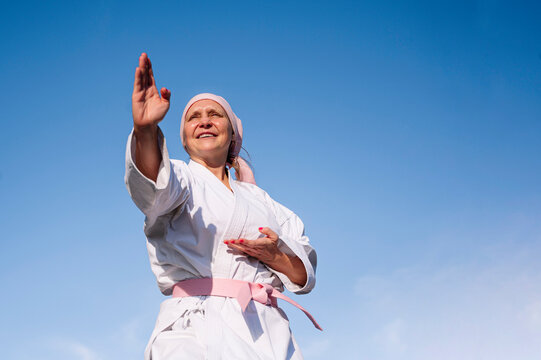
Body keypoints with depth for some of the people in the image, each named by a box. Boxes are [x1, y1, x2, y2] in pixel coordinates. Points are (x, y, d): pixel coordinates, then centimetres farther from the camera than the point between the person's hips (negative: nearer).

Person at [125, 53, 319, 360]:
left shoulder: (258, 198, 24)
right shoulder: (181, 176, 13)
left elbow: (305, 276, 21)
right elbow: (156, 186, -14)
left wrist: (275, 256, -1)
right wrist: (146, 130, -34)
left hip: (269, 334, 4)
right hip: (198, 327, -3)